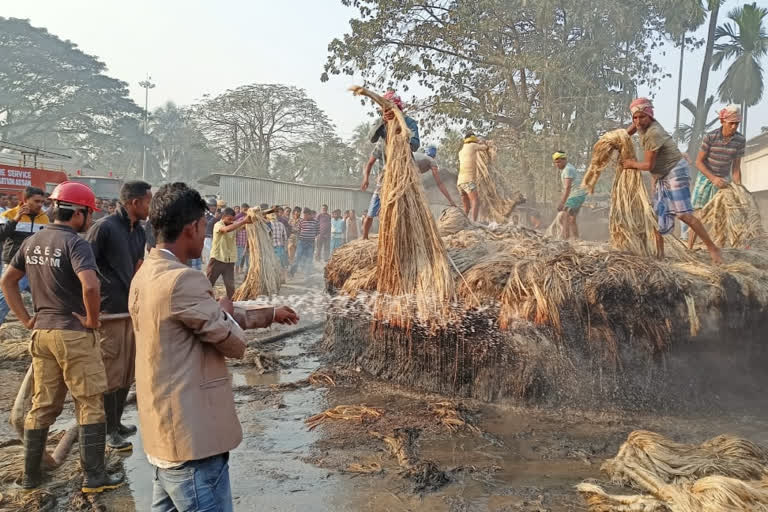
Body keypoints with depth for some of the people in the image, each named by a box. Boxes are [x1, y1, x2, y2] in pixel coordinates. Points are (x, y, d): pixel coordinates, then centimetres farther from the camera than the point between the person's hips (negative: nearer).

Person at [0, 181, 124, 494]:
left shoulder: (32, 242, 9)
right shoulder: (75, 243, -16)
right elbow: (90, 286, -31)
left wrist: (26, 318, 14)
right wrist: (92, 320, -16)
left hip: (41, 332, 8)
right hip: (73, 334, -7)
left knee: (42, 404, 17)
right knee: (90, 405, 3)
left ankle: (31, 474, 26)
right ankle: (94, 476, 8)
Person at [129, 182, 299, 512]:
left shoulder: (147, 274, 9)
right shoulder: (182, 280, -23)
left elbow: (211, 318, 18)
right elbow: (235, 343, -14)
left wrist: (270, 314, 25)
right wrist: (225, 311, 7)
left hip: (164, 434, 10)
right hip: (191, 438, -10)